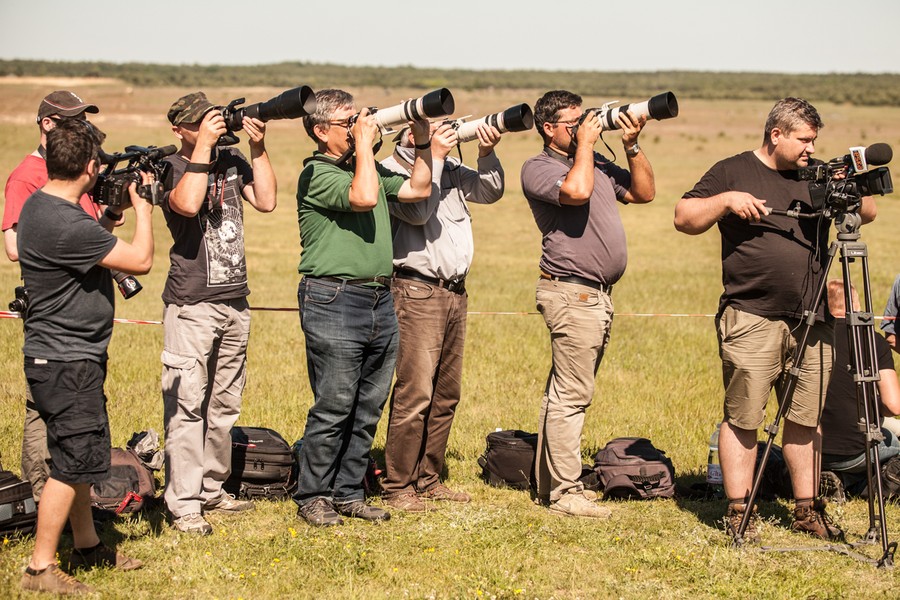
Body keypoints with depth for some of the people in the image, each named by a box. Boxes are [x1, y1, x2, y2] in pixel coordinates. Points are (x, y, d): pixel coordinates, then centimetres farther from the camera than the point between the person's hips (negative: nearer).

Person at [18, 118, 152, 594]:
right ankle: (40, 569, 1)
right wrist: (141, 205, -6)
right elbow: (141, 260, -20)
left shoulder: (40, 205, 7)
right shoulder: (66, 225, -26)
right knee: (71, 465, -5)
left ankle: (87, 546, 33)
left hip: (68, 358, 11)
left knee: (78, 458, 20)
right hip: (66, 363, -11)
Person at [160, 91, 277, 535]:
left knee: (224, 405, 11)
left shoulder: (232, 161, 10)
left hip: (235, 302, 6)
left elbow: (266, 201, 1)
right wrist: (203, 145, -21)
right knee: (187, 406, -8)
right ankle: (183, 504, -6)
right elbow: (188, 203, -25)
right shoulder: (170, 167, -6)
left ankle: (212, 490, 21)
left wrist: (258, 148, -5)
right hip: (191, 305, -6)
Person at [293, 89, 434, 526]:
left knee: (367, 408, 9)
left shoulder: (369, 167, 18)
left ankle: (347, 493, 17)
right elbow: (365, 197, -23)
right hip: (333, 299, -8)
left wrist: (422, 142, 9)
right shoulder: (317, 173, -8)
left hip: (379, 300, 8)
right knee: (334, 407, -6)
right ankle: (312, 497, 4)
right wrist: (364, 142, -14)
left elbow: (418, 190, 19)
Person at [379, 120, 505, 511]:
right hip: (417, 291, -8)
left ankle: (427, 478, 19)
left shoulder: (449, 170, 15)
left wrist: (487, 154, -6)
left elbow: (490, 191, 10)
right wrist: (434, 157, -17)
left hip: (455, 292, 8)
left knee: (446, 394, 11)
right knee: (415, 393, -11)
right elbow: (419, 210, -20)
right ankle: (397, 486, -5)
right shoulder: (390, 171, -7)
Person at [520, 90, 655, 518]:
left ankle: (548, 485, 17)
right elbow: (577, 191, -26)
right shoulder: (538, 168, -7)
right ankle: (565, 493, -7)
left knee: (564, 394, 12)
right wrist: (585, 143, -13)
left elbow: (644, 192, 17)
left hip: (598, 293, 9)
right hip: (572, 293, -9)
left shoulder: (596, 162, 17)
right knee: (572, 394, -9)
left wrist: (632, 147, 5)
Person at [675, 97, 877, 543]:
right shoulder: (732, 172, 4)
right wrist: (726, 200, -13)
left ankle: (807, 509, 17)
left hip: (811, 322, 4)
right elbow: (684, 218, 2)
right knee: (743, 419, -4)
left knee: (806, 419, 8)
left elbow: (868, 213, 16)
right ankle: (739, 512, 2)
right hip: (751, 319, -4)